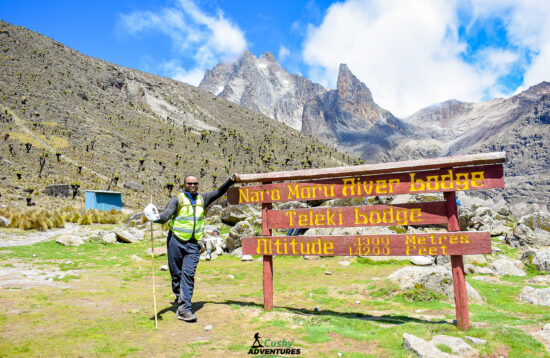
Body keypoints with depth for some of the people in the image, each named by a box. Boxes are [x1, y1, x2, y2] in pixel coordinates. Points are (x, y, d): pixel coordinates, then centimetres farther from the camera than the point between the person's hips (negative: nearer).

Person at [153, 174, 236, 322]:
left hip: (194, 244, 2)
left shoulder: (202, 198, 17)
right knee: (176, 274, 4)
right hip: (176, 241, -1)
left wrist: (231, 180, 13)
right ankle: (180, 302, 20)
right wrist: (157, 218, -28)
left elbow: (219, 192, 24)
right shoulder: (178, 199, 5)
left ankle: (184, 309, -8)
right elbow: (166, 215, -7)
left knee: (188, 274, -7)